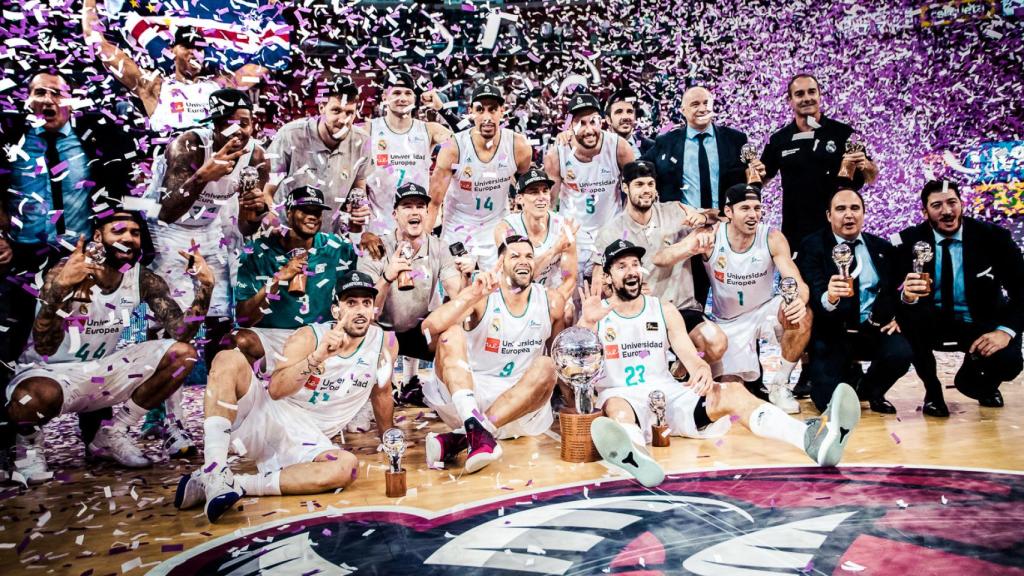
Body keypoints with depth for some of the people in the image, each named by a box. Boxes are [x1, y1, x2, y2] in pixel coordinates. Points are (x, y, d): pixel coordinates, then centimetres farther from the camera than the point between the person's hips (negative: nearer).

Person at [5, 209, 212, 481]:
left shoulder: (145, 280, -7)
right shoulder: (65, 273, -22)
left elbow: (180, 332, -13)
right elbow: (45, 347, -33)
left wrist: (205, 288, -27)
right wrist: (59, 288, -50)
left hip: (97, 373, 5)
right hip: (48, 373, -5)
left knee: (182, 354, -12)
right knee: (39, 396, -41)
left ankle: (112, 435, 3)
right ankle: (29, 440, 0)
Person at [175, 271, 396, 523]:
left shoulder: (385, 343, -3)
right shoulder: (308, 337, -10)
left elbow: (381, 394, 13)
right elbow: (276, 390, -24)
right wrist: (316, 358, -38)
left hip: (303, 440, 1)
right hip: (264, 415, -1)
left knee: (347, 466, -32)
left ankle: (237, 484, -28)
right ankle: (214, 471, -34)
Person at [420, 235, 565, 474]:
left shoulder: (551, 301, 1)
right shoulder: (481, 298, -9)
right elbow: (429, 327, -24)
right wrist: (473, 295, -35)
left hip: (519, 404, 2)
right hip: (467, 394, -2)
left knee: (546, 367, -27)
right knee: (451, 331, -22)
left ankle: (459, 439, -33)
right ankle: (475, 426, -46)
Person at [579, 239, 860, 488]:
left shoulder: (664, 310, 12)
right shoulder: (597, 315, 2)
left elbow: (691, 357, 4)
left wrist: (703, 371, -21)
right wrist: (586, 325, -27)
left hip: (667, 392, 4)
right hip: (622, 395, -3)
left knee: (733, 392, -21)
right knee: (616, 408, -40)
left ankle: (813, 438, -44)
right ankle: (634, 454, -76)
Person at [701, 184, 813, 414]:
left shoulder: (773, 238, -15)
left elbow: (797, 283, -21)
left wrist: (799, 299, -46)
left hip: (763, 310, 1)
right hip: (728, 322, -1)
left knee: (802, 315, -31)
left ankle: (780, 384, -9)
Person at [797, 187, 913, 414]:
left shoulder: (882, 248, 12)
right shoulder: (813, 246, -2)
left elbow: (895, 289, 21)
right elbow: (812, 294, -14)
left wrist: (895, 316, 1)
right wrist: (829, 298, -37)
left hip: (873, 328, 4)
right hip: (832, 332, -3)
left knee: (901, 353, -28)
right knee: (830, 401, -17)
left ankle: (869, 389, 8)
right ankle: (850, 376, 22)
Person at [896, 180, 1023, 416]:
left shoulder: (993, 236, -10)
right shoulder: (911, 240, -10)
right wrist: (907, 296, -42)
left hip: (980, 326, 0)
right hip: (934, 324, 0)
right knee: (907, 315, -32)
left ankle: (970, 379, 13)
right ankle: (932, 389, -7)